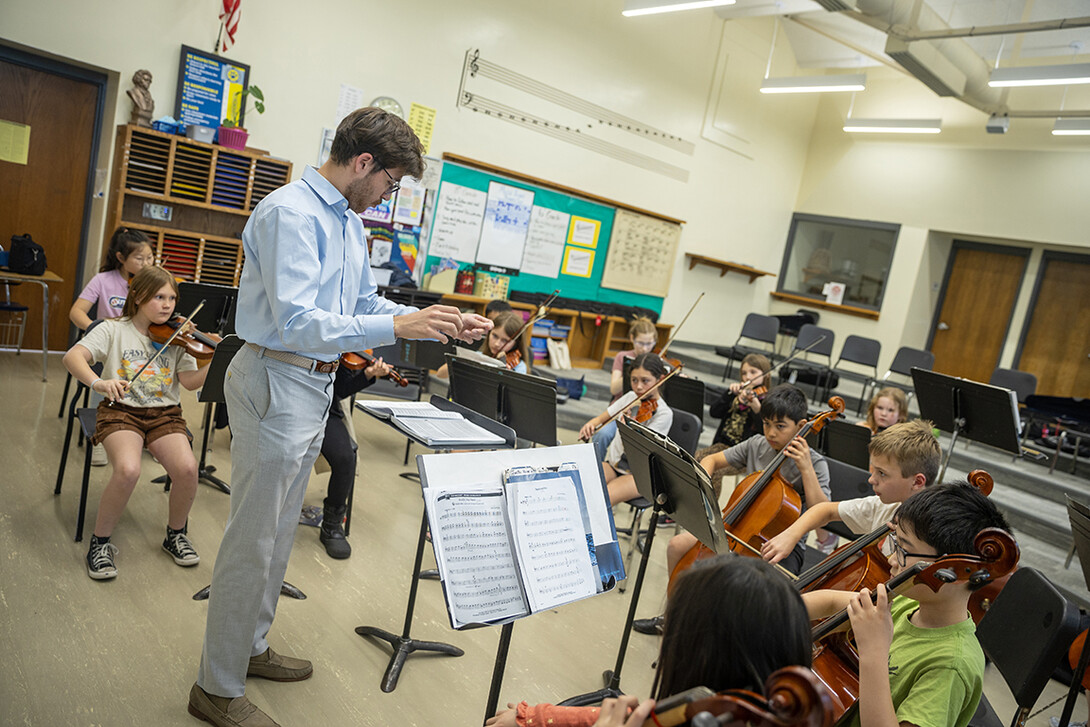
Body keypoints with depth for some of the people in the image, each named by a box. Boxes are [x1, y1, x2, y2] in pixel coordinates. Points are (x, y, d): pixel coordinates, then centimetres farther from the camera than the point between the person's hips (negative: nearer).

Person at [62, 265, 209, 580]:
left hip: (164, 413, 2)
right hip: (121, 411, -2)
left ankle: (175, 533, 5)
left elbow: (190, 381, -3)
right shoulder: (114, 330, 2)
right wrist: (98, 382, -32)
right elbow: (72, 357, -12)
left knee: (187, 468, -25)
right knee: (128, 470, -32)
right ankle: (100, 542, -5)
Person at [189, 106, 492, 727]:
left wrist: (443, 323, 5)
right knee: (254, 537, 1)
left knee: (280, 530, 20)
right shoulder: (291, 213, -19)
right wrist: (398, 326, -30)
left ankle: (250, 646, 39)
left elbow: (366, 302, 16)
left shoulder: (350, 222, 10)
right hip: (278, 380, -10)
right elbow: (296, 322, -28)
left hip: (317, 384, 10)